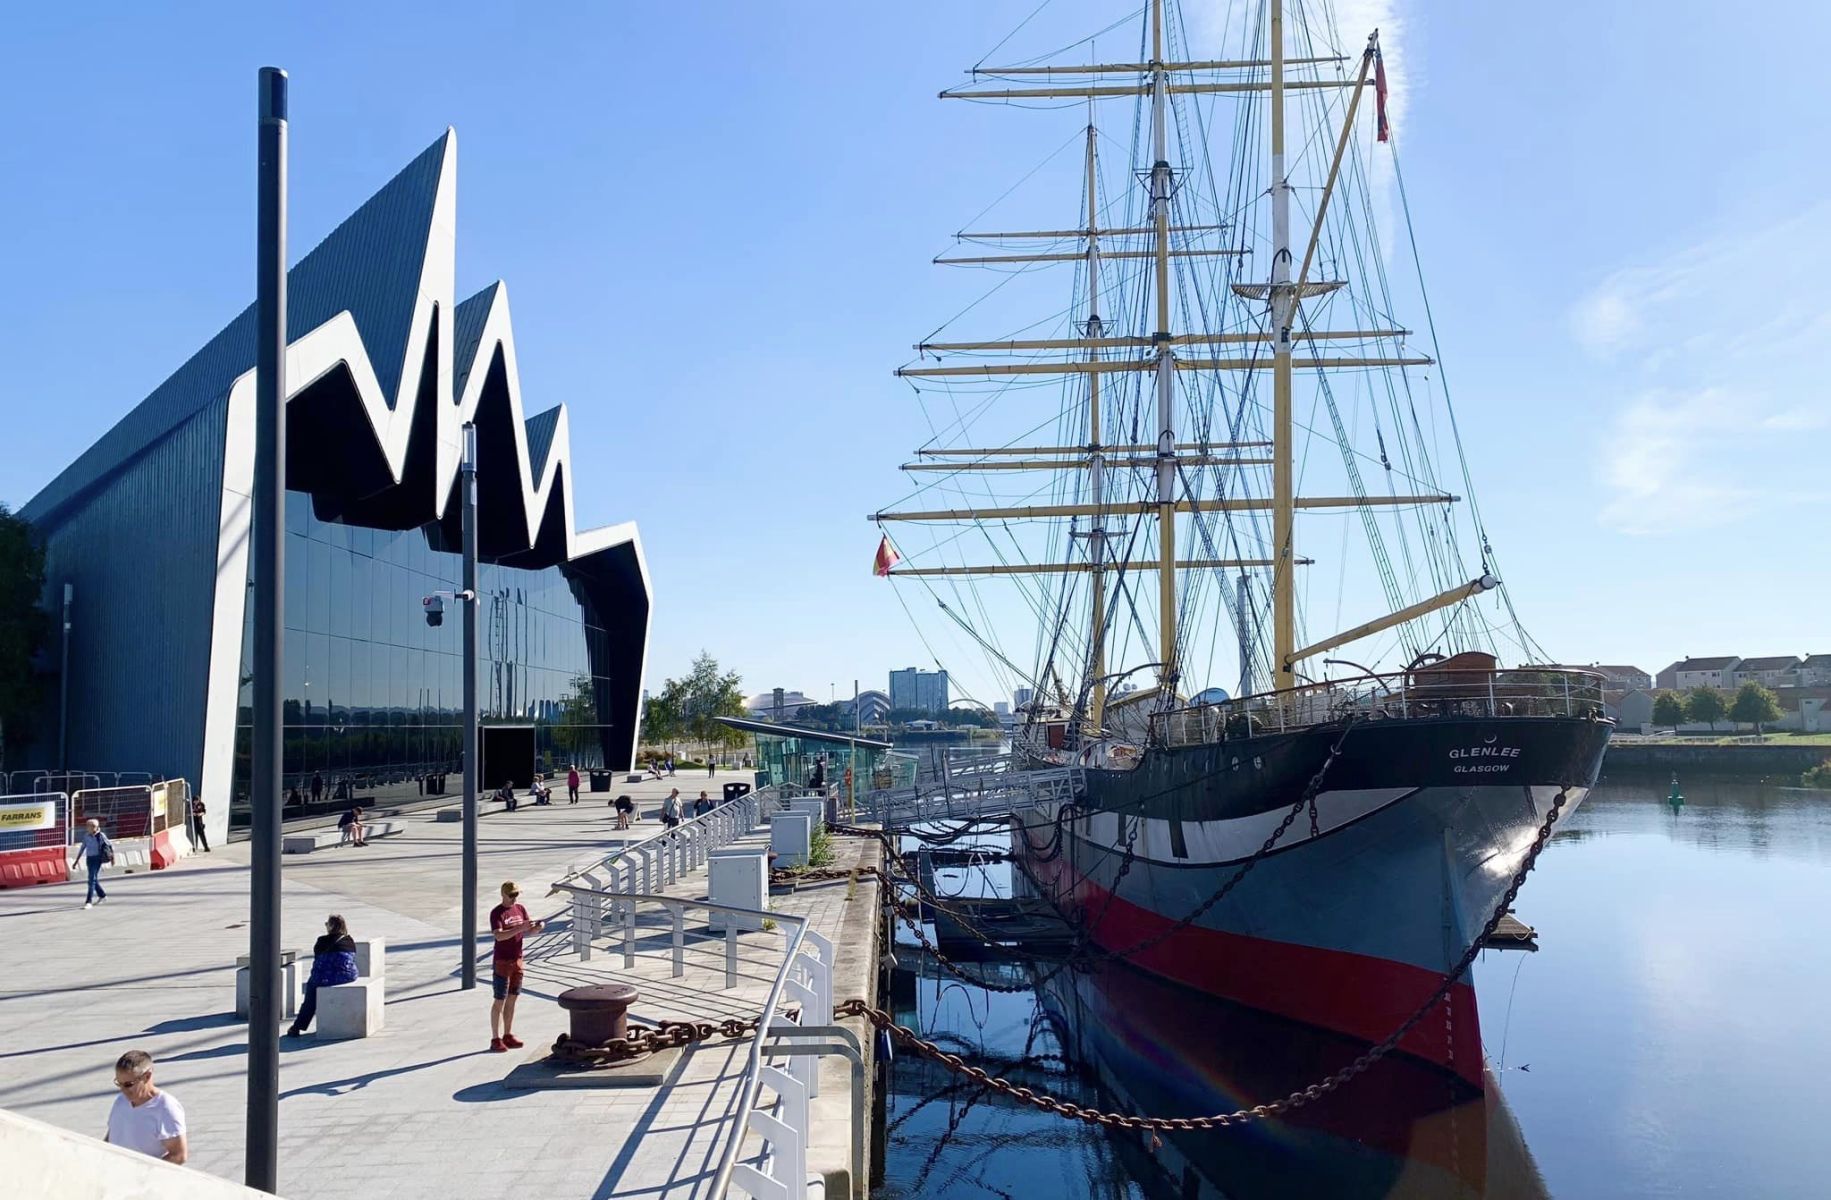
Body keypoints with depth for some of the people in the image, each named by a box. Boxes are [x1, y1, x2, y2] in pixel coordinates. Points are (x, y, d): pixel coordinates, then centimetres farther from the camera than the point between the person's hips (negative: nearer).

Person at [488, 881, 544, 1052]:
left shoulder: (520, 909, 7)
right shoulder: (497, 913, -12)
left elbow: (528, 932, 9)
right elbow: (499, 936, -25)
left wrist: (538, 927, -13)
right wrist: (519, 928, -34)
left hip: (517, 960, 6)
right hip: (502, 962, -6)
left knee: (512, 999, 11)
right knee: (499, 1001, -1)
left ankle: (508, 1035, 19)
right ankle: (495, 1039, 5)